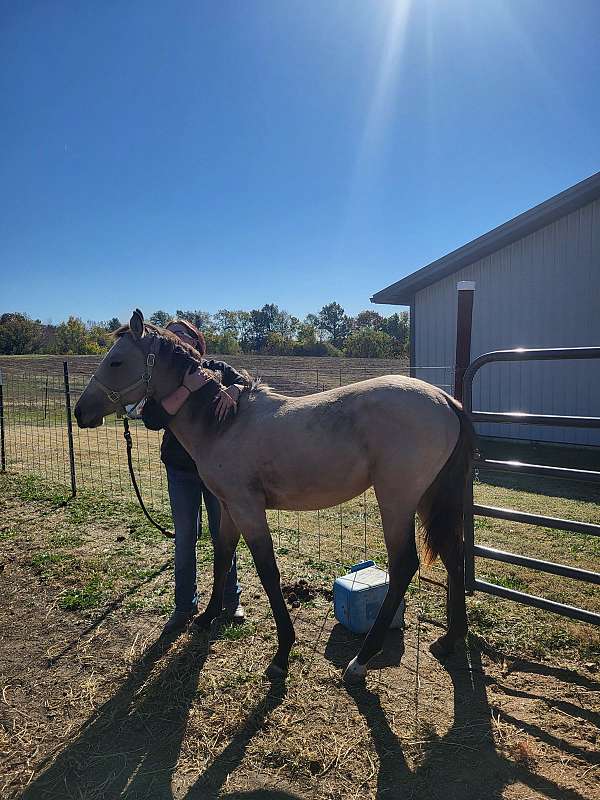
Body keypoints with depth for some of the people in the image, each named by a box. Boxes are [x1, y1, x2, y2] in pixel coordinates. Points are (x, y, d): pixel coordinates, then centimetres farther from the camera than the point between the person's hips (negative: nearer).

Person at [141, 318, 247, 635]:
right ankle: (185, 605, 26)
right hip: (181, 470, 0)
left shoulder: (219, 370, 0)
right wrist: (187, 387, -32)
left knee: (223, 534, 12)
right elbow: (152, 419, -21)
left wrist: (232, 391, -35)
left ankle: (231, 599, 30)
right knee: (184, 538, 9)